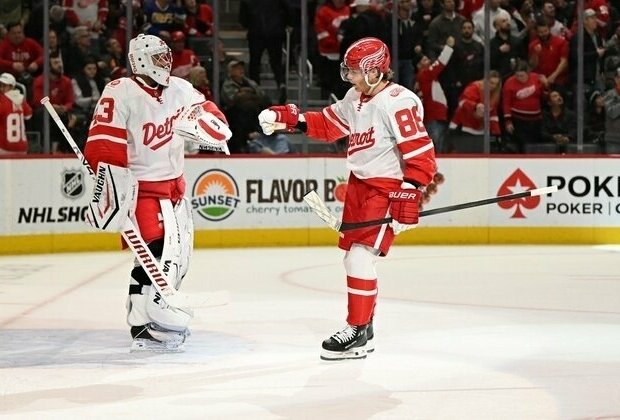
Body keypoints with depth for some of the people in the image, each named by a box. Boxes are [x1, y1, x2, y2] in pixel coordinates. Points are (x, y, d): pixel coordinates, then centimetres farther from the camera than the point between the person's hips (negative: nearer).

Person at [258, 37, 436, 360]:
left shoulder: (398, 103, -21)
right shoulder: (355, 98, 7)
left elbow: (421, 154, -24)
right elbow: (330, 124, 19)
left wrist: (409, 197, -27)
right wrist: (291, 119, 6)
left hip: (388, 188, -9)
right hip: (359, 184, 9)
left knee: (361, 257, -15)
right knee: (352, 257, 13)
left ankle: (358, 333, -8)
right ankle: (363, 325, 26)